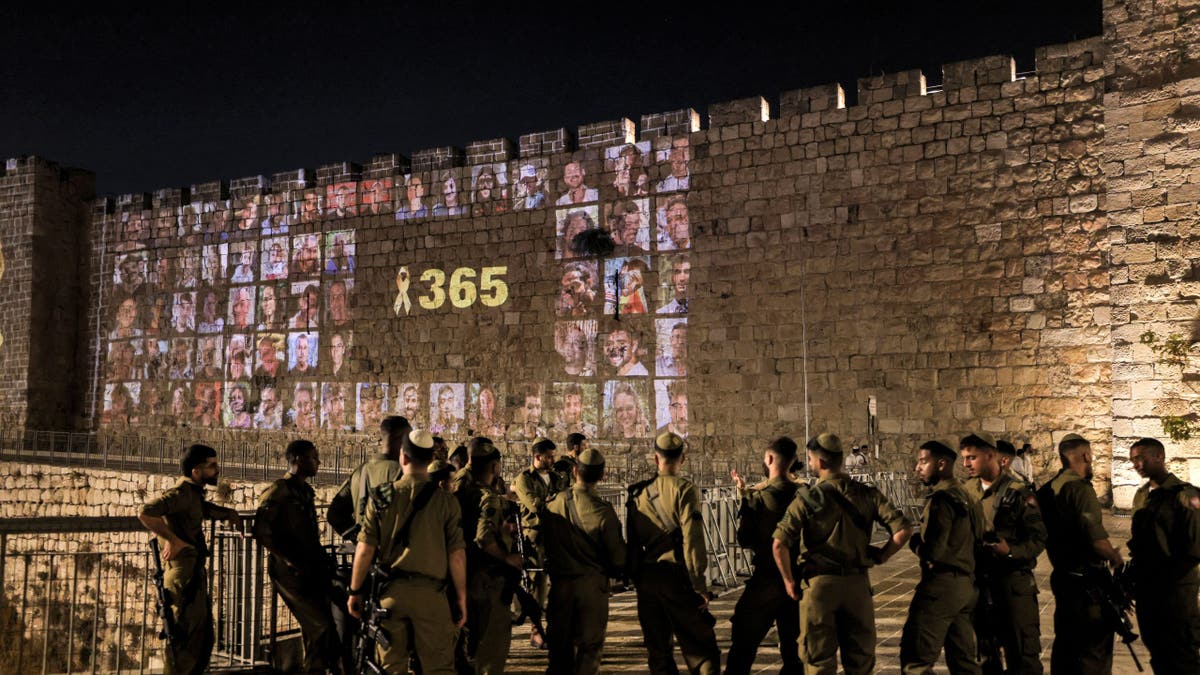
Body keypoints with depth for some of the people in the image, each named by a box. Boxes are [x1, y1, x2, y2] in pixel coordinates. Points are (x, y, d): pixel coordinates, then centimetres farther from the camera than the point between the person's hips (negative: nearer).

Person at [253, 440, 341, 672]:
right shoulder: (277, 492, -11)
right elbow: (262, 533, -18)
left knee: (315, 628, 11)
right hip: (291, 573, -8)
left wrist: (322, 559, 14)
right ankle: (314, 668, 2)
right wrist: (293, 562, -19)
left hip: (311, 571, 8)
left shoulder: (306, 491, 16)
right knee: (321, 626, -12)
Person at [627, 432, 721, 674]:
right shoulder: (684, 489, -8)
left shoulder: (639, 493, 7)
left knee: (658, 650, 13)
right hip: (676, 576, -5)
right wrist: (700, 585, -10)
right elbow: (692, 540, -14)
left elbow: (632, 540, 10)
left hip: (646, 579, 5)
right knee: (700, 648, 0)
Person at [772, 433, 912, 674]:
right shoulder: (866, 494, 1)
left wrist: (789, 582, -4)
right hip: (857, 583, 3)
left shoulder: (807, 498, -9)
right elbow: (903, 528, -7)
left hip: (819, 583, -3)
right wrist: (880, 557, 6)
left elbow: (779, 545, -17)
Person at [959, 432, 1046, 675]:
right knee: (984, 653, 17)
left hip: (1013, 580, -5)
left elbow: (1038, 539, -12)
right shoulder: (967, 490, 5)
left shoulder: (1017, 492, -11)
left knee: (1022, 655, 2)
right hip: (978, 580, 5)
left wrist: (1010, 550, -26)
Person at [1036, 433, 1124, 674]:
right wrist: (1117, 559, -6)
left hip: (1061, 575, 8)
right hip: (1087, 578, -8)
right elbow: (1096, 538, -24)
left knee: (1065, 642, 17)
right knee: (1095, 645, -1)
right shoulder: (1080, 488, -17)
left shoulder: (1046, 490, 7)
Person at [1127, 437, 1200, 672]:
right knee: (1159, 658, 16)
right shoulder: (1141, 495, 11)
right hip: (1146, 589, 7)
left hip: (1174, 590, -7)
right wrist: (1134, 578, 9)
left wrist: (1164, 577, -14)